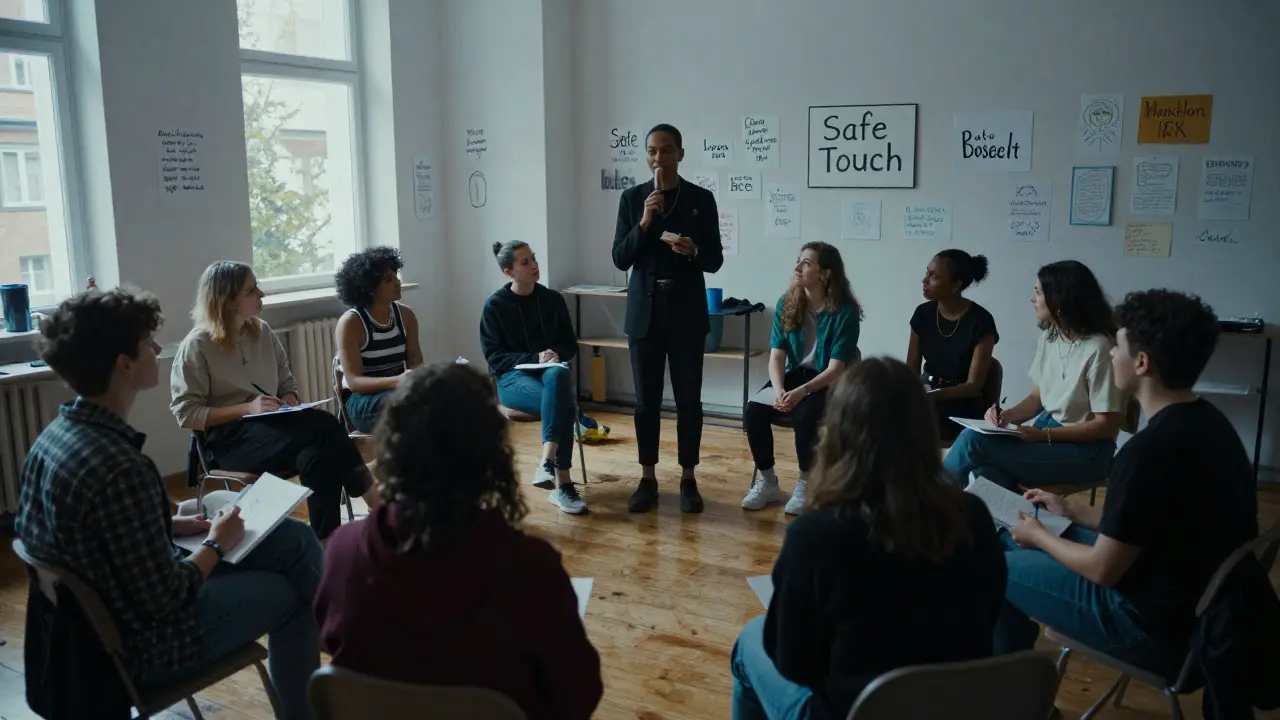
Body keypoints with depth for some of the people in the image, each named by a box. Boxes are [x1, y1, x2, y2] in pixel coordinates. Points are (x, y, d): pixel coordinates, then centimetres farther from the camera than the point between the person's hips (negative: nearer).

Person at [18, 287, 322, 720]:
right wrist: (216, 545, -11)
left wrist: (173, 527, 4)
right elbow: (162, 600, -26)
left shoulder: (58, 433, -4)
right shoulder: (120, 467, -33)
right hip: (141, 642, -8)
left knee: (297, 541, 13)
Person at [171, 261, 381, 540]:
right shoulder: (197, 345, -6)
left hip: (272, 425, 5)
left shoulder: (262, 331, 10)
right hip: (230, 438, -5)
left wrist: (290, 404, -7)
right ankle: (376, 504, -23)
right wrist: (248, 408, -18)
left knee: (318, 458, -32)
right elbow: (186, 413, -8)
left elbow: (288, 383, 17)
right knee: (324, 426, -31)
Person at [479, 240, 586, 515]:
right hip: (512, 377, -3)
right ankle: (562, 485, -33)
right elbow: (494, 356, -5)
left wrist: (555, 356, -12)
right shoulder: (495, 305, -3)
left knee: (559, 375, -37)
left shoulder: (553, 299, 5)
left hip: (550, 371, 3)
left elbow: (570, 345, 11)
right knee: (563, 404, -34)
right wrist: (535, 358, -18)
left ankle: (547, 462, -42)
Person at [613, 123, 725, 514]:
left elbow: (715, 260, 1)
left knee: (688, 398, 3)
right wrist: (644, 223, -16)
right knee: (646, 399, 6)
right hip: (644, 310, 1)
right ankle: (647, 479, 16)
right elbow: (620, 259, -2)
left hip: (687, 311, -1)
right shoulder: (632, 198, 3)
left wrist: (693, 251, -21)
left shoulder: (702, 199, 1)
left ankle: (688, 480, 14)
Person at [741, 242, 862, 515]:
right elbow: (777, 355, -5)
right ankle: (768, 482, -1)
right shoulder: (786, 304, -2)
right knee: (754, 410, -20)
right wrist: (778, 390, -24)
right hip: (796, 374, 5)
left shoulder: (844, 311, -16)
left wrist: (801, 392, -32)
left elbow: (836, 368, -19)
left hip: (831, 382, -4)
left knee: (804, 415, -34)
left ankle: (805, 484, -8)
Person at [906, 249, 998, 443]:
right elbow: (911, 369, 6)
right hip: (925, 400, 5)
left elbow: (974, 385, -12)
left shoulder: (981, 322, -11)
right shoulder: (923, 313, 3)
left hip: (962, 409, -5)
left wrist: (933, 396, -28)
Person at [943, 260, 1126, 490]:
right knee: (985, 471, -26)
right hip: (1046, 431, 7)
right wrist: (1009, 415, -7)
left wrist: (1043, 435, -22)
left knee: (974, 440, -22)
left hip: (1085, 450, -7)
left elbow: (1106, 425, -16)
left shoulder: (1098, 349, -18)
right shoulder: (1049, 336, 7)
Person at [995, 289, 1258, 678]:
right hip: (1198, 604, 9)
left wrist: (1038, 536, -3)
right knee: (1008, 539, 18)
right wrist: (1071, 510, 15)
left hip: (1158, 624, -9)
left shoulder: (1151, 449, -29)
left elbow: (1102, 569, -20)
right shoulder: (1206, 423, 1)